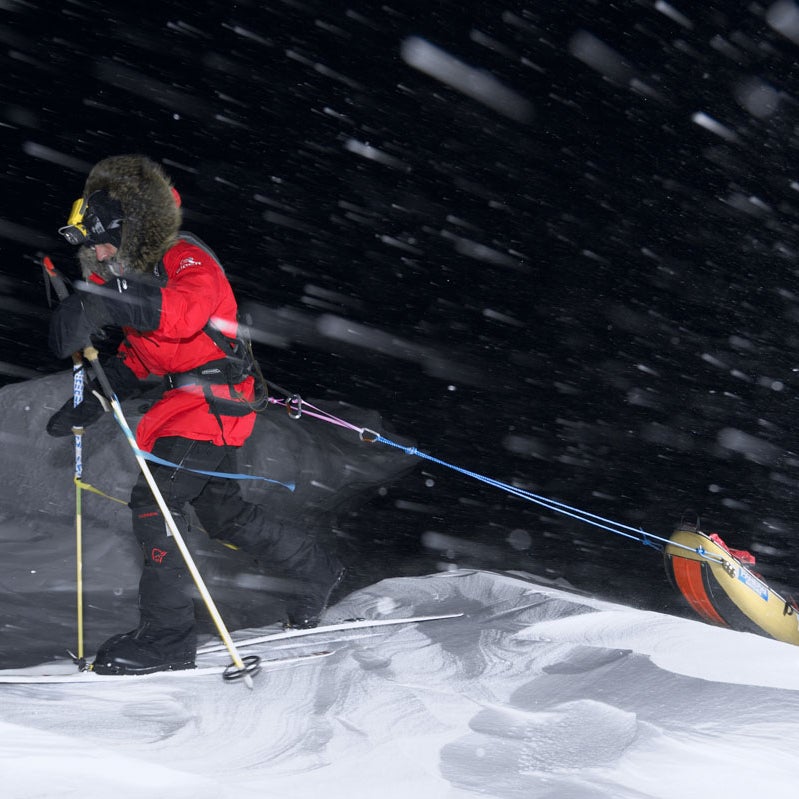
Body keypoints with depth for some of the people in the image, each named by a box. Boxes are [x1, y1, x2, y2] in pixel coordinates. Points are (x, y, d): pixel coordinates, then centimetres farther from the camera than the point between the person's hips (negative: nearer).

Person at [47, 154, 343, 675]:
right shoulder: (135, 274, 12)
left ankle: (167, 637, -8)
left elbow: (186, 310, -40)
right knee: (222, 512, 17)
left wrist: (100, 303, -47)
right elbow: (136, 356, 20)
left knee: (155, 500, -15)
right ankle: (315, 572, 36)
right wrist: (90, 404, 9)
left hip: (215, 397, -10)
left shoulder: (186, 258, -16)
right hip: (186, 398, 10)